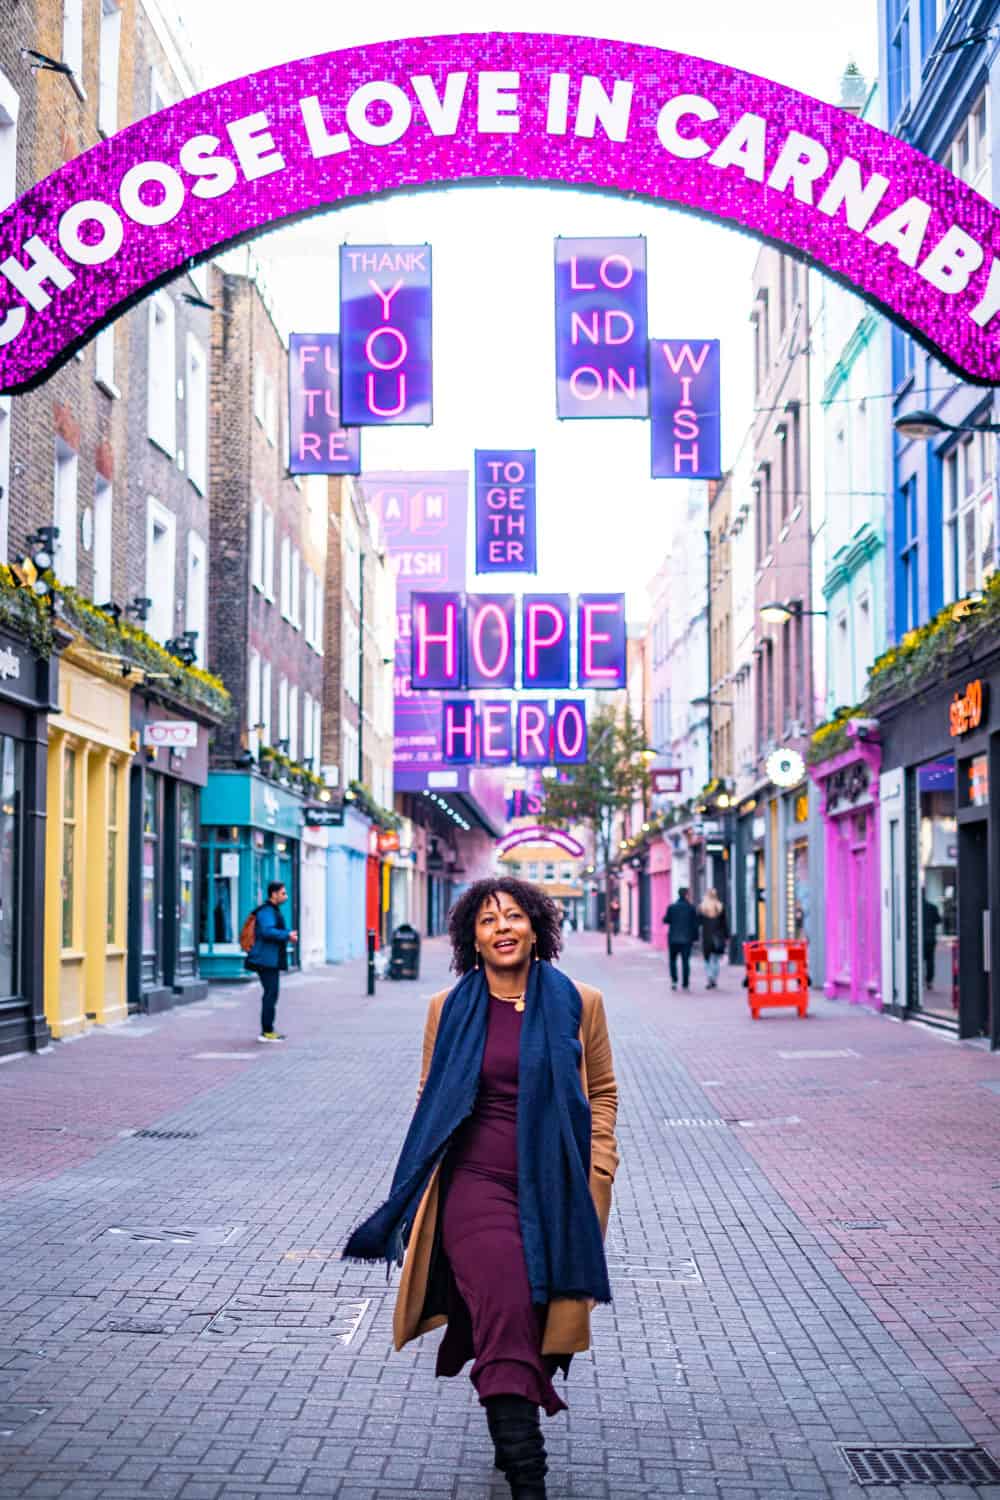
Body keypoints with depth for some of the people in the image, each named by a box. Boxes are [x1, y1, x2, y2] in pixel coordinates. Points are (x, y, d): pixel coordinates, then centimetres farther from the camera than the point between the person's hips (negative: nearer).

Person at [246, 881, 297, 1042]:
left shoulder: (273, 911, 20)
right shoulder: (267, 911, -15)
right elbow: (267, 931, -29)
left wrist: (288, 932, 12)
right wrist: (287, 935, -23)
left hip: (271, 960, 11)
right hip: (267, 960, -11)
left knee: (270, 994, 14)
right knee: (271, 994, -9)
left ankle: (267, 1030, 20)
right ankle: (267, 1032, -7)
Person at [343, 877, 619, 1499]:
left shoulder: (578, 1004, 4)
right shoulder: (450, 1009, 6)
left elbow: (602, 1094, 12)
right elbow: (431, 1101, 14)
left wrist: (596, 1183, 4)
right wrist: (418, 1201, 12)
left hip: (553, 1192, 1)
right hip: (476, 1184, -1)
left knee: (540, 1325, 9)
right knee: (505, 1313, -18)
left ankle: (511, 1436, 37)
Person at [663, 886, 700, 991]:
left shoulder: (671, 907, -5)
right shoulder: (691, 908, -4)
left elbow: (666, 920, 0)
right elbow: (695, 923, -2)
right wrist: (694, 937, 5)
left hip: (673, 939, 0)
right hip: (687, 939, 0)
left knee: (673, 960, 13)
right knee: (685, 961, 4)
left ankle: (674, 980, -3)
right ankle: (686, 984, 2)